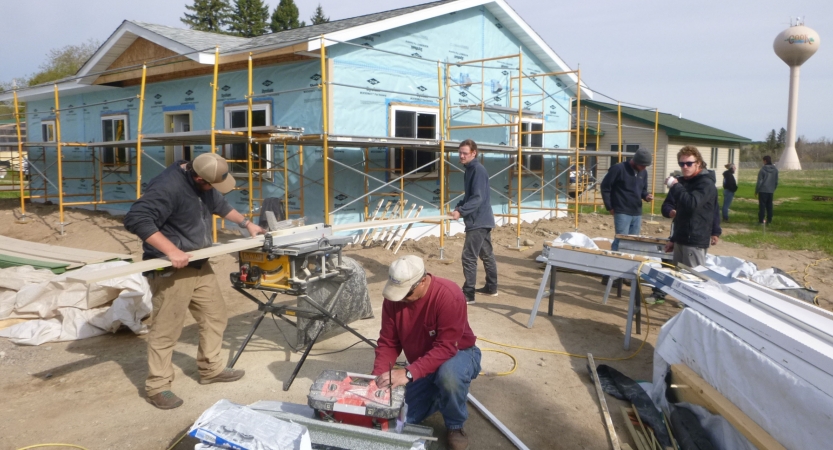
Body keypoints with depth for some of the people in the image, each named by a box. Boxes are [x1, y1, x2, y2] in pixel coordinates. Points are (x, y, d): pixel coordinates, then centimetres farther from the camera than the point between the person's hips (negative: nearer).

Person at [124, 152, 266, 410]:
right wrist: (171, 251, -33)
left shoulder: (204, 183, 5)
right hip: (171, 270, -9)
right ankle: (157, 388, 13)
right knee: (165, 330, -2)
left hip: (199, 265, 9)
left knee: (215, 316, 16)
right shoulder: (168, 187, -24)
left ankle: (211, 369, 31)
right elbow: (136, 219, -30)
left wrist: (247, 224, 23)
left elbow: (220, 205, 24)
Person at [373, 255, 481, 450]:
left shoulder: (449, 295, -32)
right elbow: (388, 343, -7)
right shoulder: (392, 298, -15)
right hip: (422, 363, 5)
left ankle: (455, 426, -9)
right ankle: (438, 396, 24)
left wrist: (409, 373, -43)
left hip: (458, 354, -5)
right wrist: (378, 377, -22)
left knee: (449, 375, -40)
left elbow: (446, 347, -35)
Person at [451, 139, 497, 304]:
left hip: (478, 221, -10)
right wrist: (459, 206, 5)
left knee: (468, 257, -9)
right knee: (487, 255, 17)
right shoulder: (470, 169, 13)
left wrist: (461, 211, -30)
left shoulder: (478, 170, -17)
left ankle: (468, 294, -5)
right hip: (482, 220, 10)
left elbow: (478, 198, -24)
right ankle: (491, 287, 28)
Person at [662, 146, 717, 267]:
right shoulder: (681, 182, 15)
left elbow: (692, 204, -27)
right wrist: (671, 212, 0)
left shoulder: (706, 183, -10)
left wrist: (675, 185, -21)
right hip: (680, 239, 8)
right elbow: (667, 205, 18)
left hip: (695, 241, -8)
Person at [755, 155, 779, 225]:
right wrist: (774, 190, 22)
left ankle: (761, 220, -2)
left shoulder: (763, 169, -11)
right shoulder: (775, 170, 6)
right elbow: (776, 182, 11)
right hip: (771, 191, 5)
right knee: (769, 206, 10)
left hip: (763, 190, -5)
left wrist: (756, 191, -2)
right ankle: (769, 220, 12)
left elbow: (759, 182, -10)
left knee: (762, 206, -1)